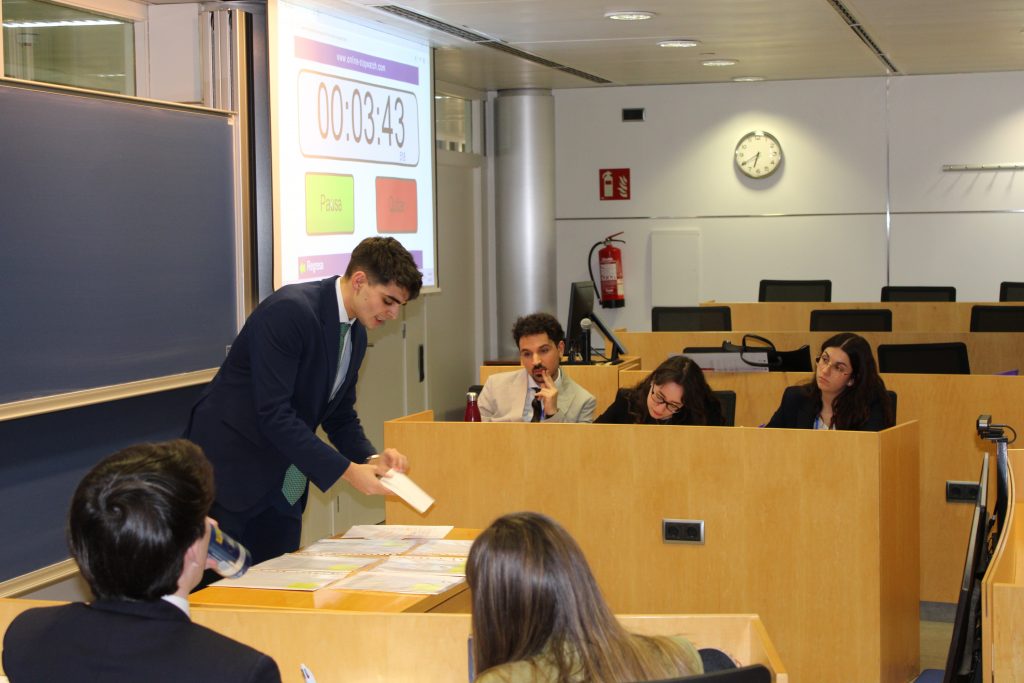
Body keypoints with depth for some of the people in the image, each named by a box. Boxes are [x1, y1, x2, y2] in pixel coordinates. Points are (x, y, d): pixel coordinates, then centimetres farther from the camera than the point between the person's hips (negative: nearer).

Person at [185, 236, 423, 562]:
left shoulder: (356, 334, 7)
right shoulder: (289, 311, -21)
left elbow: (340, 416, 16)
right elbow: (273, 413, -26)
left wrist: (370, 459, -4)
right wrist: (346, 470, -26)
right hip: (228, 473, -8)